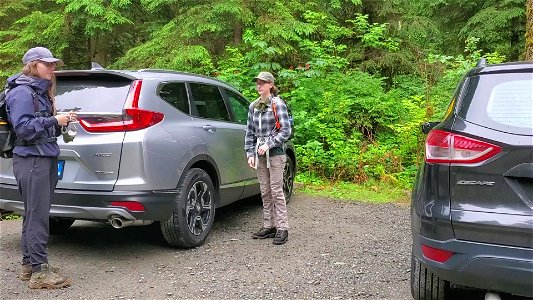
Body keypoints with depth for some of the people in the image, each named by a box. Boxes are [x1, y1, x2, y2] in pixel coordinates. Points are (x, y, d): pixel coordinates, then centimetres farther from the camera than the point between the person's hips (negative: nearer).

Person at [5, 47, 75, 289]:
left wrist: (62, 122, 6)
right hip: (32, 161, -9)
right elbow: (23, 128, -16)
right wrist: (53, 121, -18)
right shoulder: (22, 92, -8)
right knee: (37, 215, -8)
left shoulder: (41, 91, 20)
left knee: (35, 214, 13)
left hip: (45, 159, 9)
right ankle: (39, 271, -3)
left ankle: (29, 265, 23)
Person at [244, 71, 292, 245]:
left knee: (276, 191, -6)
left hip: (275, 153, -6)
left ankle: (282, 228, 0)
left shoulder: (278, 104, -4)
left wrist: (269, 145, -15)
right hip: (260, 154, 6)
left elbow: (286, 131, -9)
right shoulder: (253, 106, 12)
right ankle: (268, 226, 16)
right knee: (265, 192, 9)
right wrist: (250, 153, 6)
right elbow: (250, 132, 14)